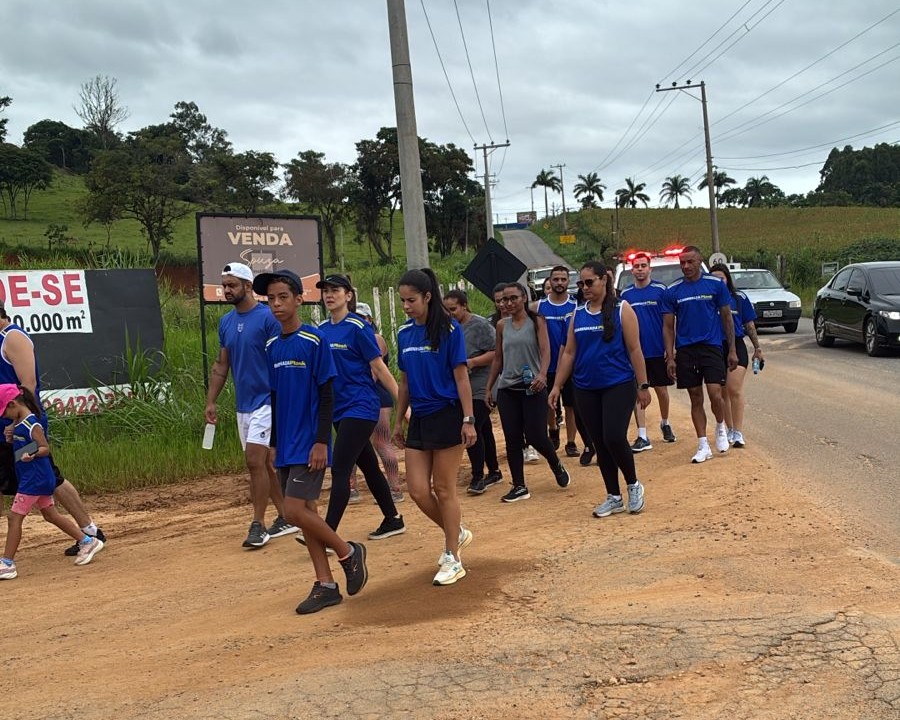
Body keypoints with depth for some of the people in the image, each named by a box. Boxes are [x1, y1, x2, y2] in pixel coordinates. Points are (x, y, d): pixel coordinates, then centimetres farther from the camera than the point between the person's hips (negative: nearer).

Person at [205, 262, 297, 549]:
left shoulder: (268, 317, -12)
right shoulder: (226, 322, 10)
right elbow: (221, 365, 16)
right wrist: (210, 402, 11)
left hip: (266, 401, -8)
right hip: (243, 404, 8)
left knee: (255, 461, -12)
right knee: (264, 462, 11)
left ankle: (258, 525, -4)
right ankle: (285, 518, 21)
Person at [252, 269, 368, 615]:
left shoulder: (314, 341, -10)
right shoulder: (271, 346, 9)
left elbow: (327, 395, -12)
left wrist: (321, 441, -16)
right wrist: (273, 443, 16)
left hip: (310, 444, -7)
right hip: (286, 445, 7)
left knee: (295, 510, -12)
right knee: (305, 511, 8)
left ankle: (348, 552, 10)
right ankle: (326, 586, 16)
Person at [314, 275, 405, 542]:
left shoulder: (358, 327, -11)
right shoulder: (322, 329, 9)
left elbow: (379, 368, -10)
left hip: (360, 407, -8)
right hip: (339, 409, 8)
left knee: (340, 470, -12)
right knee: (369, 467, 16)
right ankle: (393, 520, 30)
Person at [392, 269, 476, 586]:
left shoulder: (449, 329, -10)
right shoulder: (404, 333, 7)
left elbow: (461, 377, -11)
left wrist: (468, 420, -14)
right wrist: (399, 422, 16)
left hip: (447, 415, -6)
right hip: (419, 418, 6)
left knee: (443, 489, 0)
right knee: (417, 489, 2)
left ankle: (453, 560, 13)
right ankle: (457, 533, 27)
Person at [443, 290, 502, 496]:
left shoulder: (480, 325, -10)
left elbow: (495, 353, -14)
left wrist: (473, 362, -22)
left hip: (480, 388, -7)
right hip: (462, 388, 7)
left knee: (473, 430, -13)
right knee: (484, 430, 15)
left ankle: (478, 477, -7)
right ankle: (494, 472, 25)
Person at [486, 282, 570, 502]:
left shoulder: (536, 321, -2)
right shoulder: (502, 325, 9)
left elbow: (545, 350, -13)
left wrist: (542, 374, -31)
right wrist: (488, 388, 13)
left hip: (532, 387, -4)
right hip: (507, 388, 4)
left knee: (535, 436, -6)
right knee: (512, 439, 1)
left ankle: (557, 467, 24)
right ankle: (519, 487, 10)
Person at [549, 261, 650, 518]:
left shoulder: (621, 310, -3)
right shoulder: (578, 314, 9)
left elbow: (634, 350, -5)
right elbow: (569, 353, 12)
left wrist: (643, 385, -7)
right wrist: (557, 386, 8)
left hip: (618, 386, -5)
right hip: (586, 389, 5)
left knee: (614, 438, -15)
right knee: (600, 444, 7)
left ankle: (633, 485, 11)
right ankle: (614, 497, 20)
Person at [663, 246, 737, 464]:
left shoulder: (715, 284, 0)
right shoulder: (672, 291, 4)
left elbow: (727, 317, 5)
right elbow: (668, 326, 7)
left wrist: (732, 350, 2)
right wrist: (670, 357, 1)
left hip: (711, 346, -2)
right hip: (685, 350, 2)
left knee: (715, 395, -13)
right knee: (696, 399, 7)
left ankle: (721, 428, 18)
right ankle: (703, 446, 15)